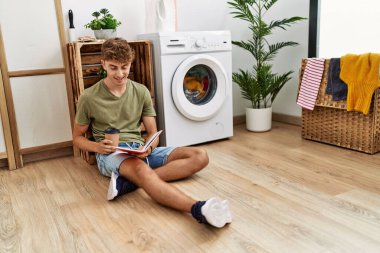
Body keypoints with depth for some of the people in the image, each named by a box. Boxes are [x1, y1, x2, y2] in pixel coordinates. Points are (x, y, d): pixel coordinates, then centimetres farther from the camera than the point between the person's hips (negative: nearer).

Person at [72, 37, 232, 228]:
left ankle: (127, 182, -33)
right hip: (110, 154, -4)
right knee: (141, 168, -41)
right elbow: (77, 138, 9)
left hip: (140, 149, 5)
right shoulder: (89, 98, -1)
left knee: (200, 156, -15)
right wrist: (97, 147, -14)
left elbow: (153, 132, 9)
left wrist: (148, 147, -15)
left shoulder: (141, 92, 7)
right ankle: (198, 209, -61)